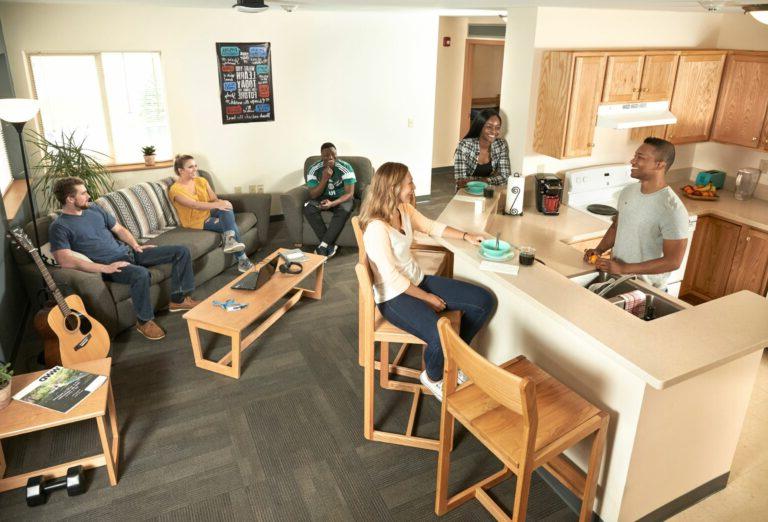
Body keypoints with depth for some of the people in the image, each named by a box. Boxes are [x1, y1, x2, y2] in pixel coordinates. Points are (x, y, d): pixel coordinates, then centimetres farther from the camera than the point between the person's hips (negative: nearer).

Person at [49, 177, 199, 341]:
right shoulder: (59, 227, -10)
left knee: (181, 251, 0)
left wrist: (136, 245, 4)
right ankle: (144, 321, -18)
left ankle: (179, 299, 12)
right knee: (141, 274, -41)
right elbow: (65, 260, -24)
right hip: (110, 265, -8)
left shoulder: (94, 209, 12)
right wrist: (105, 268, -27)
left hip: (128, 251, 8)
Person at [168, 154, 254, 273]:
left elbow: (214, 200, 2)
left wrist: (220, 202, -22)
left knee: (225, 205, -26)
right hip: (197, 222, -6)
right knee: (232, 226, -25)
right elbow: (195, 205, -27)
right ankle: (243, 260, -21)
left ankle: (230, 241, -28)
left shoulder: (201, 181, 7)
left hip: (209, 214, 6)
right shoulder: (175, 190, -13)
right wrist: (217, 205, -39)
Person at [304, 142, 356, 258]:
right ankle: (330, 245, -26)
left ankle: (323, 245, -30)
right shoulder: (313, 170, -13)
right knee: (308, 208, -29)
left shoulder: (346, 168, -19)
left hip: (341, 198, -2)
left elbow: (349, 193, -22)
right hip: (323, 197, 2)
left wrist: (332, 203, -39)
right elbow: (313, 195, -15)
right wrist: (324, 179, -31)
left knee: (344, 210, -37)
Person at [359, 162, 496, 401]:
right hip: (395, 296, -9)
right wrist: (427, 298, -14)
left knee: (484, 301, 0)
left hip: (418, 281, 9)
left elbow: (431, 226, 19)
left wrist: (466, 236, 11)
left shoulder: (404, 209, -1)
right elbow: (392, 278, -24)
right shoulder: (376, 227, -26)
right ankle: (433, 377, 6)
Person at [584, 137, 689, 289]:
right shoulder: (628, 192, 1)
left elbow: (673, 262, -19)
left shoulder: (673, 209, -20)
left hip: (645, 287, -5)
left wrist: (624, 269, -23)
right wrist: (599, 250, 0)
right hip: (615, 275, 6)